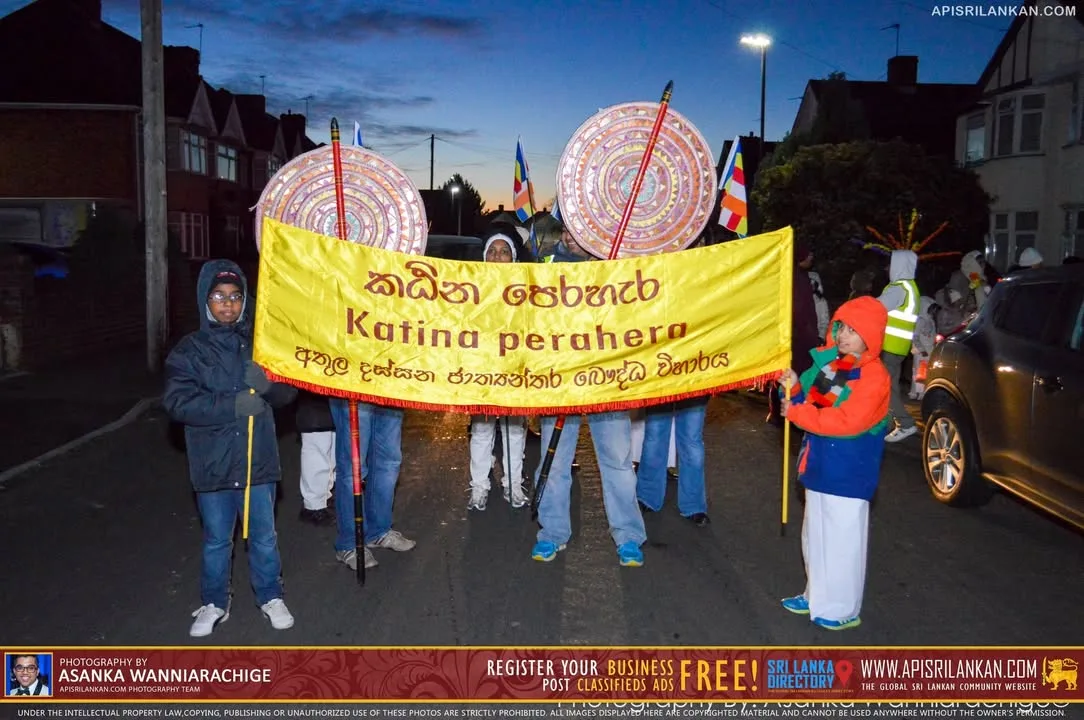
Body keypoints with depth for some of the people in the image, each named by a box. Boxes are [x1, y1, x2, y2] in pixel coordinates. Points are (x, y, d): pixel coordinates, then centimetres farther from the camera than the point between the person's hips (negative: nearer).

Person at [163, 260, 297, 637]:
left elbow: (287, 393, 3)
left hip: (258, 461, 1)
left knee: (264, 536, 15)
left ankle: (271, 597, 33)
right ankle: (214, 604, 32)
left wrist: (267, 384, -20)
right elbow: (177, 401, -15)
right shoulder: (189, 349, -4)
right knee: (216, 540, 14)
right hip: (213, 465, -1)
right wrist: (232, 405, -26)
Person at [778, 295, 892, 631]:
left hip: (848, 474, -8)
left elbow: (846, 422, -27)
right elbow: (812, 401, 13)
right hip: (820, 465, 8)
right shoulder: (829, 361, 4)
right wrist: (795, 387, -8)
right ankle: (817, 596, 36)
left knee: (842, 541, 3)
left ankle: (843, 609, 17)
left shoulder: (874, 377, -19)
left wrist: (796, 413, -22)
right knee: (815, 536, 20)